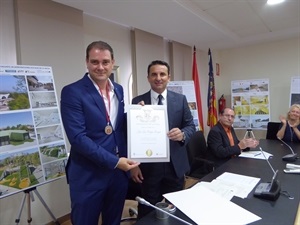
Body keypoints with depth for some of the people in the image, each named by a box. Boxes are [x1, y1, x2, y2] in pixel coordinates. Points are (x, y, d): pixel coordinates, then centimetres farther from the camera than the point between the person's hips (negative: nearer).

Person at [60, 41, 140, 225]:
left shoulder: (119, 90, 6)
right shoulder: (72, 92, -12)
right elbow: (78, 137, -19)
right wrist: (114, 161, -20)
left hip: (119, 171, 6)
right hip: (88, 174, -5)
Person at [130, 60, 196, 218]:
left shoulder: (180, 99, 2)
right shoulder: (137, 101, -2)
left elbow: (190, 125, 3)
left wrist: (183, 134, -21)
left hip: (175, 165, 2)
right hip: (148, 166, -1)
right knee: (147, 212, 12)